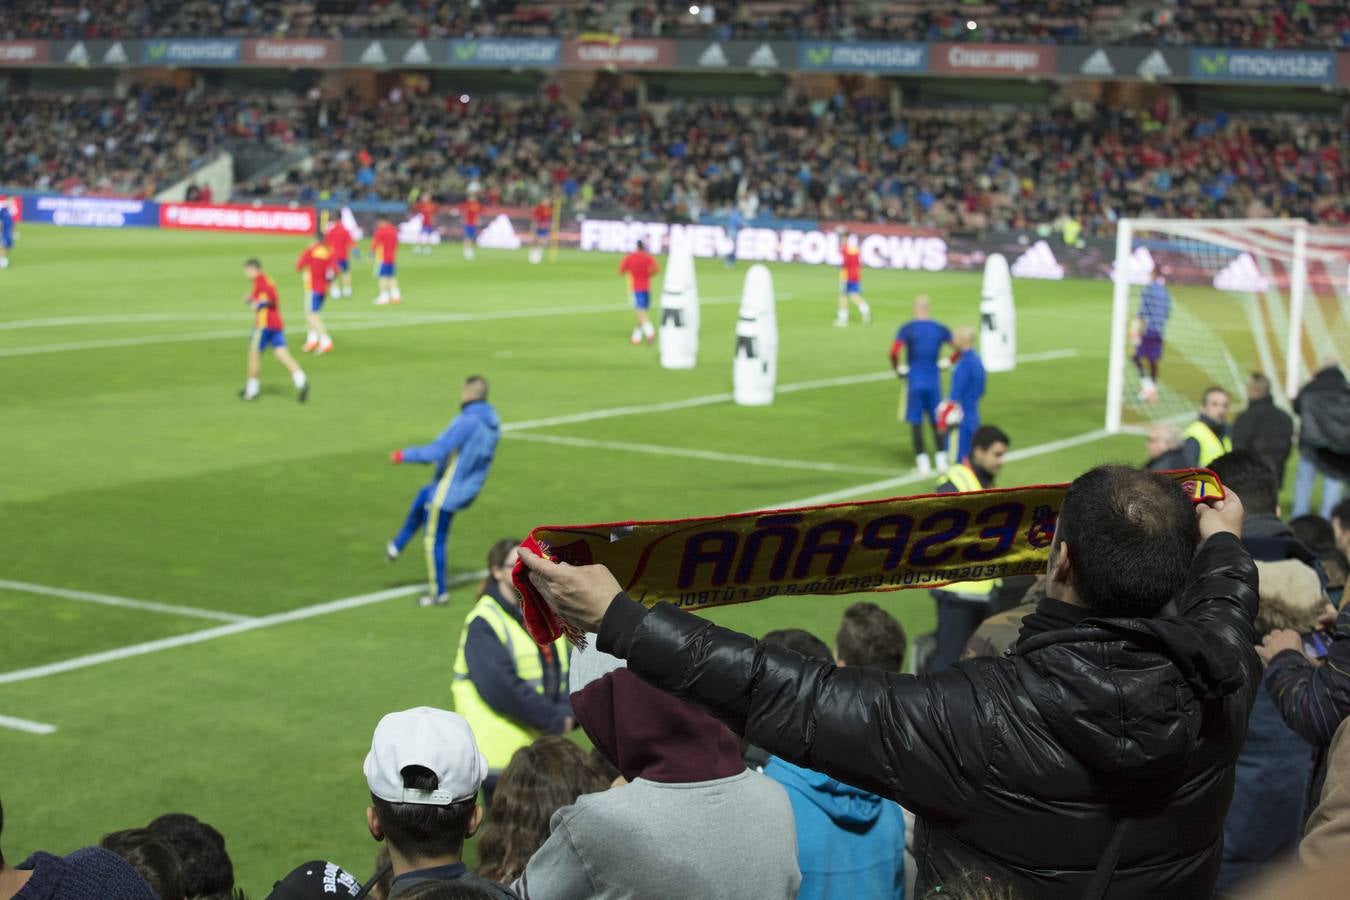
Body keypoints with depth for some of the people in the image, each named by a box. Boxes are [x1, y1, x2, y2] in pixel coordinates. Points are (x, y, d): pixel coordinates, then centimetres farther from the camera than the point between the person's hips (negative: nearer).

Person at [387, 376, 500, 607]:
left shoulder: (467, 422, -27)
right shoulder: (493, 422, 0)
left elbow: (437, 451, -27)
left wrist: (405, 455, -15)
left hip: (449, 490, -9)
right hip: (469, 489, 9)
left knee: (434, 540, 6)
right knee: (422, 497, 31)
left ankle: (439, 593, 15)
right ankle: (397, 546, 38)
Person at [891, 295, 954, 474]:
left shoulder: (907, 329, -8)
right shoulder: (940, 329, 2)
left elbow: (894, 352, -20)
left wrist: (898, 369, -4)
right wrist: (947, 363, 12)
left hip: (915, 382, -3)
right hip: (934, 383, 3)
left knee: (915, 422, 4)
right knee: (936, 421, 14)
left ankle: (922, 461, 1)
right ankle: (941, 459, 12)